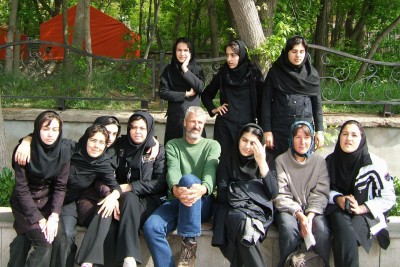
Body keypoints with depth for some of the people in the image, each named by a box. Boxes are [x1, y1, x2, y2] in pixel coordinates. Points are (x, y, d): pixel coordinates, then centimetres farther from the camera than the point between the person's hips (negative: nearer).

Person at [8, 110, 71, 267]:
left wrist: (54, 216, -21)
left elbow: (60, 187, -7)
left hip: (47, 201, 3)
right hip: (24, 202, -3)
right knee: (45, 242, -20)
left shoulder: (64, 152, -9)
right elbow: (21, 188, -15)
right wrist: (39, 219, -21)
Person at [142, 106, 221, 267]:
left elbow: (211, 171, -11)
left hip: (202, 203, -1)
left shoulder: (212, 145, 10)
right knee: (150, 227, -29)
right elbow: (172, 170, -7)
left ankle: (189, 244, -28)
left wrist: (203, 188, -37)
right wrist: (175, 189, -34)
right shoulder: (172, 145, 13)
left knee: (188, 178, -35)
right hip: (176, 201, 2)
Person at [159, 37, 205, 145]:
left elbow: (200, 87, -10)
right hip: (175, 117, 0)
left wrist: (185, 69, -12)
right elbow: (163, 93, -2)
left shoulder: (197, 69, 6)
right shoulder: (169, 69, 6)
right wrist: (185, 94, -6)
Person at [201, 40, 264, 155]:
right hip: (224, 125, 2)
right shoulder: (223, 74, 8)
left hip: (247, 125, -2)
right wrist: (213, 109, 8)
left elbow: (261, 101, 0)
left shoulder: (254, 73, 0)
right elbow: (206, 94, 21)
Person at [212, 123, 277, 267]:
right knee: (242, 221, -37)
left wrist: (262, 162, -5)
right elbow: (222, 195, 4)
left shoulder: (265, 161, 18)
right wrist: (253, 188, -3)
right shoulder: (227, 160, 16)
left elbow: (273, 192, 1)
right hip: (233, 209, 0)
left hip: (258, 210, 0)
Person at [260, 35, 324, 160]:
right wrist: (267, 130, -6)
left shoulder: (312, 74, 5)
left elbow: (317, 103, 8)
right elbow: (266, 102, -1)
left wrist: (320, 130, 3)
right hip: (279, 130, -1)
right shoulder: (275, 72, -1)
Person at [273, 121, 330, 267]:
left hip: (313, 210, 2)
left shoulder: (319, 162, 6)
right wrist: (300, 215, -18)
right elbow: (280, 195, -5)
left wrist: (310, 216, -17)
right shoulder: (281, 161, 0)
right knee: (289, 227, -34)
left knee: (322, 229, -30)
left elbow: (320, 193, 0)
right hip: (288, 209, -1)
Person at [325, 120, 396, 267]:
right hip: (338, 209, 2)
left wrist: (361, 208, -15)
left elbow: (388, 198, -5)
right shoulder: (330, 161, 3)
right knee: (344, 229, -33)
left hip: (366, 212, -2)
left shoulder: (375, 164, -8)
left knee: (343, 238, -33)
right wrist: (338, 198, -10)